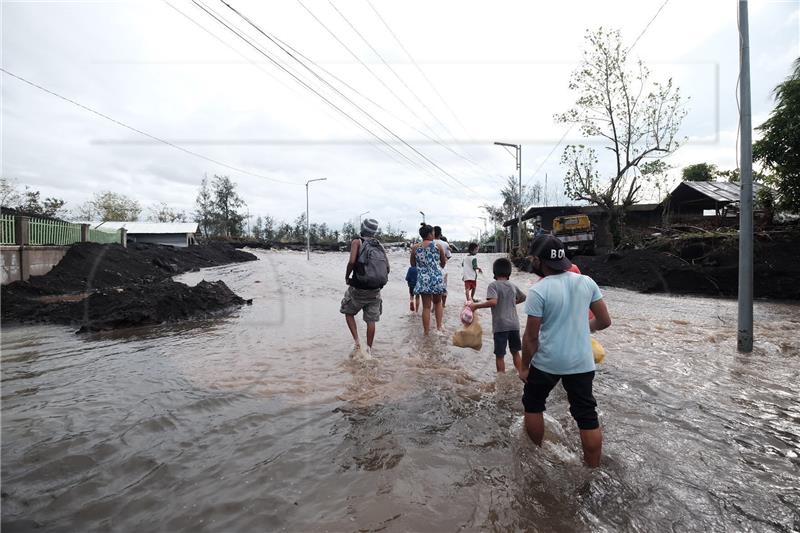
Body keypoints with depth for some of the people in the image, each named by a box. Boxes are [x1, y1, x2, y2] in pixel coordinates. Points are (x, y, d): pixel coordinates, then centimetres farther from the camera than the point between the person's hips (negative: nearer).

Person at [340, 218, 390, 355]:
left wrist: (347, 276, -3)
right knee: (371, 320, 13)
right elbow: (387, 268, 3)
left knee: (349, 313, 19)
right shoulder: (380, 245, 8)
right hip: (375, 290, 4)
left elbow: (352, 261, -20)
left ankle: (357, 341, 6)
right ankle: (369, 350, 18)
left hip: (358, 288, -3)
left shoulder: (357, 242, -5)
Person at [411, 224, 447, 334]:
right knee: (437, 302, 22)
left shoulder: (415, 248, -1)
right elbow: (443, 263, 8)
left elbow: (413, 264, 8)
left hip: (423, 279, 0)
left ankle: (426, 332, 11)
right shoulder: (437, 246, -3)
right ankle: (439, 327, 20)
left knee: (426, 306, 7)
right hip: (437, 278, 0)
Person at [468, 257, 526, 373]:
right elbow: (523, 298, 25)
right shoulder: (513, 286, 9)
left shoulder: (493, 285, -9)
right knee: (515, 352, 20)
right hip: (514, 324, 5)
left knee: (500, 355, 6)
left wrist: (476, 306, -18)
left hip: (500, 325, -5)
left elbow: (493, 302, -24)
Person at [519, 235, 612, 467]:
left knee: (533, 405, 20)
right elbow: (605, 321, 5)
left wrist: (524, 366, -2)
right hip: (582, 362, 4)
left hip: (546, 363, -4)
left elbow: (531, 337, -15)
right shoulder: (587, 282, -3)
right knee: (587, 416, 15)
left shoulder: (538, 291, -18)